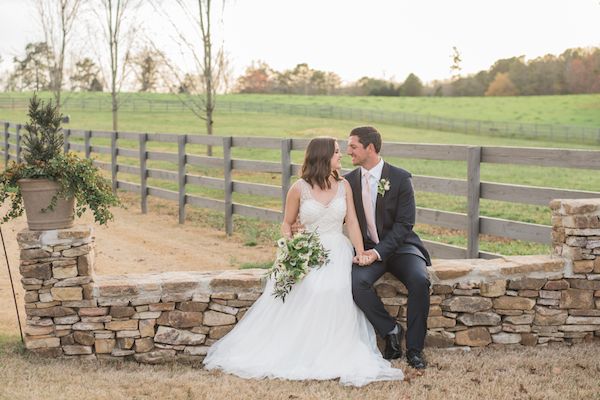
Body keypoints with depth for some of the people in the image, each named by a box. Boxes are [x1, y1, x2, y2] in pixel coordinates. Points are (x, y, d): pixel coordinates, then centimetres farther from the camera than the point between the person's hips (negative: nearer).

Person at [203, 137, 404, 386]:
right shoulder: (300, 188, 2)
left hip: (337, 251, 1)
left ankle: (331, 354, -20)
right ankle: (291, 350, -18)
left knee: (333, 290, -30)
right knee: (300, 290, -31)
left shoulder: (344, 185, 8)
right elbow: (286, 224, 9)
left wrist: (360, 253, -11)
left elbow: (352, 222, 3)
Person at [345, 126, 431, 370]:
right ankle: (391, 331, -10)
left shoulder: (400, 178, -7)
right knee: (356, 282, -30)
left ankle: (414, 348, -16)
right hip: (369, 249, 2)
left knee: (419, 280, -31)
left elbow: (404, 224, -10)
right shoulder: (349, 181, 4)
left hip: (400, 246, -2)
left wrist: (379, 251, -21)